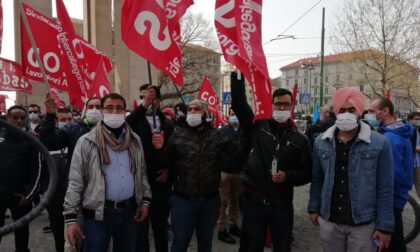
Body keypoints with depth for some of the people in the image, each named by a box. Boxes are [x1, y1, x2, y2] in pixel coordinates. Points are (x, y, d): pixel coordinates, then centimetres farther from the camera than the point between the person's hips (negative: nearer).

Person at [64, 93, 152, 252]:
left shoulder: (134, 140, 5)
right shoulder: (87, 142, -9)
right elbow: (75, 182, -8)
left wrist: (145, 200, 6)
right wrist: (71, 217, -11)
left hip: (129, 210, 4)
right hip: (98, 212, -4)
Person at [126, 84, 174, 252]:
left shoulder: (168, 124, 7)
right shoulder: (135, 120, -3)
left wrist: (169, 170, -5)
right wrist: (143, 106, -32)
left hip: (162, 183, 4)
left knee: (161, 227, 19)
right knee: (141, 229, 7)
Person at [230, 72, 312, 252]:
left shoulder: (300, 140, 2)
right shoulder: (257, 126, 0)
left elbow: (307, 173, 5)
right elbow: (238, 103, -7)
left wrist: (288, 176, -14)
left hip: (282, 205, 1)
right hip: (253, 202, 0)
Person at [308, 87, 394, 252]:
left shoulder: (379, 143, -8)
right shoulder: (321, 142, 0)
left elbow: (385, 188, -6)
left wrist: (384, 225, -6)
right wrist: (314, 208, 8)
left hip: (363, 223, -2)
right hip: (328, 221, 2)